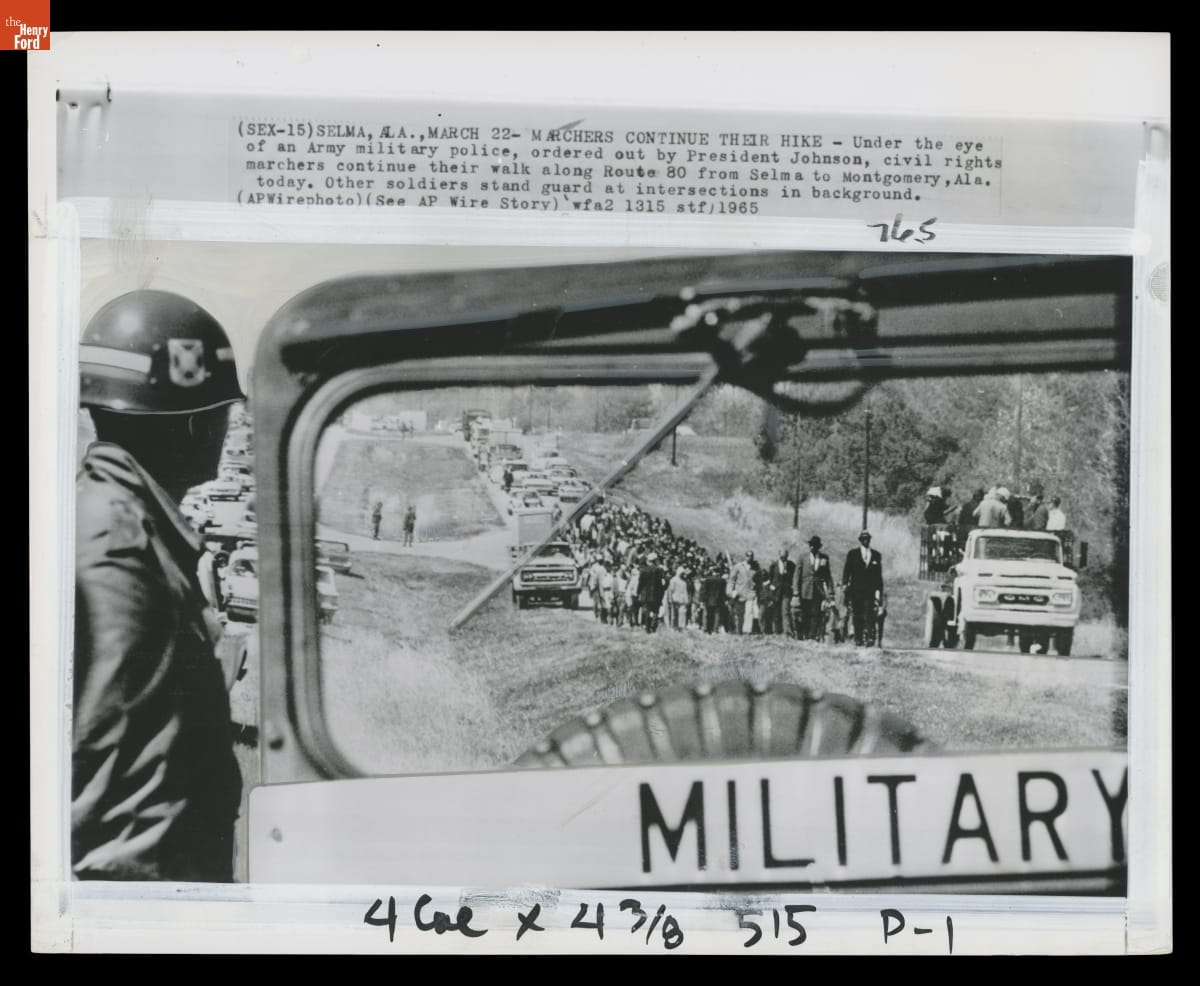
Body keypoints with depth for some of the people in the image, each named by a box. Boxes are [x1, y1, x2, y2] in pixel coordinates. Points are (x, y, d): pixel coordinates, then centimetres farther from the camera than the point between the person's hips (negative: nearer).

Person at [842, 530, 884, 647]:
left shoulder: (876, 555, 12)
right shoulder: (853, 553, 9)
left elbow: (879, 575, 13)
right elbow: (846, 571, 6)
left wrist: (879, 590, 6)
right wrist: (845, 584, -5)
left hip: (870, 590, 0)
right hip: (856, 590, 0)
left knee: (869, 614, -12)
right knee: (857, 616, -1)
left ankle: (869, 638, -18)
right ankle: (858, 639, 3)